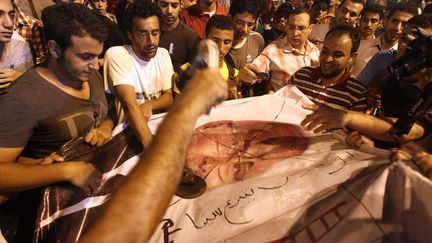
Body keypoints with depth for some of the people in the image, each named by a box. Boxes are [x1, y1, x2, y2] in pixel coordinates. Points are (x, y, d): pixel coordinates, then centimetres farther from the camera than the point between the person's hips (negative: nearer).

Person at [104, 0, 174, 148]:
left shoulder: (163, 54, 5)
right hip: (128, 131, -6)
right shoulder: (116, 54, -13)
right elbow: (129, 103, -26)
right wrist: (151, 145, -39)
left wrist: (149, 105, -17)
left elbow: (169, 97, 6)